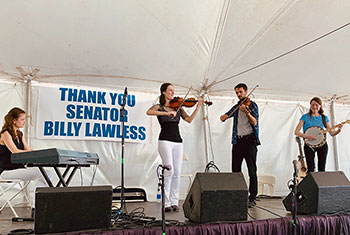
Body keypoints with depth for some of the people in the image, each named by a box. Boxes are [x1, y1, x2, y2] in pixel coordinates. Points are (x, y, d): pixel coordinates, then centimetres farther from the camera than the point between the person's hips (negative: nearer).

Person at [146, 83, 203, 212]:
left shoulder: (178, 107, 16)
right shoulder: (159, 107, 5)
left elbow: (189, 119, 5)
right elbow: (149, 112, -17)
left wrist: (198, 107, -5)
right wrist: (166, 113, -26)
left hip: (178, 142, 4)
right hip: (165, 141, -4)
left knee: (177, 172, 1)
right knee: (169, 170, -13)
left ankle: (174, 202, 8)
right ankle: (166, 202, -5)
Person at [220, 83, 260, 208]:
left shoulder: (252, 105, 0)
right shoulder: (237, 106, 17)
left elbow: (254, 122, -13)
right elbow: (224, 116, 23)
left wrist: (246, 112, -29)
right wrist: (224, 117, -1)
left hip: (249, 140, -6)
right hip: (237, 140, 6)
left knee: (252, 170, -5)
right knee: (235, 170, 8)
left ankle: (252, 198, -1)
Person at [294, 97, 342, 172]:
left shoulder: (324, 118, 8)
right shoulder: (305, 117, -1)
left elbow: (332, 133, 9)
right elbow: (296, 132, -6)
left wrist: (338, 130, -12)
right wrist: (306, 136, -23)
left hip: (322, 145, 3)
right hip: (309, 145, -2)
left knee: (322, 169, 3)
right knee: (310, 169, -6)